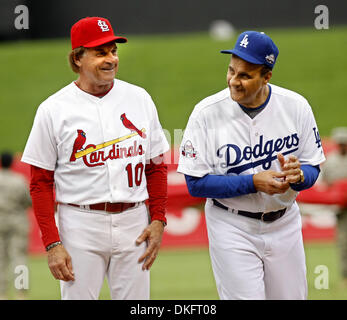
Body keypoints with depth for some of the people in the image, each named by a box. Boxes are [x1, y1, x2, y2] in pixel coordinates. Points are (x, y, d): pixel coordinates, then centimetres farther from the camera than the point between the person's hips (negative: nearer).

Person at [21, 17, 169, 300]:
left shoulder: (139, 99, 7)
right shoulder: (54, 109, -3)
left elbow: (156, 167, 13)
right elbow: (41, 183, -2)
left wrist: (158, 219, 1)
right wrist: (52, 244, -9)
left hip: (134, 223, 3)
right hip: (81, 223, -3)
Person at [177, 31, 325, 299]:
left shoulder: (296, 107, -7)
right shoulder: (206, 114, -15)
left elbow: (313, 168, 1)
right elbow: (196, 183, -14)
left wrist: (298, 175, -25)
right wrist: (254, 182, -25)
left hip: (284, 224, 3)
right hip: (232, 228, -3)